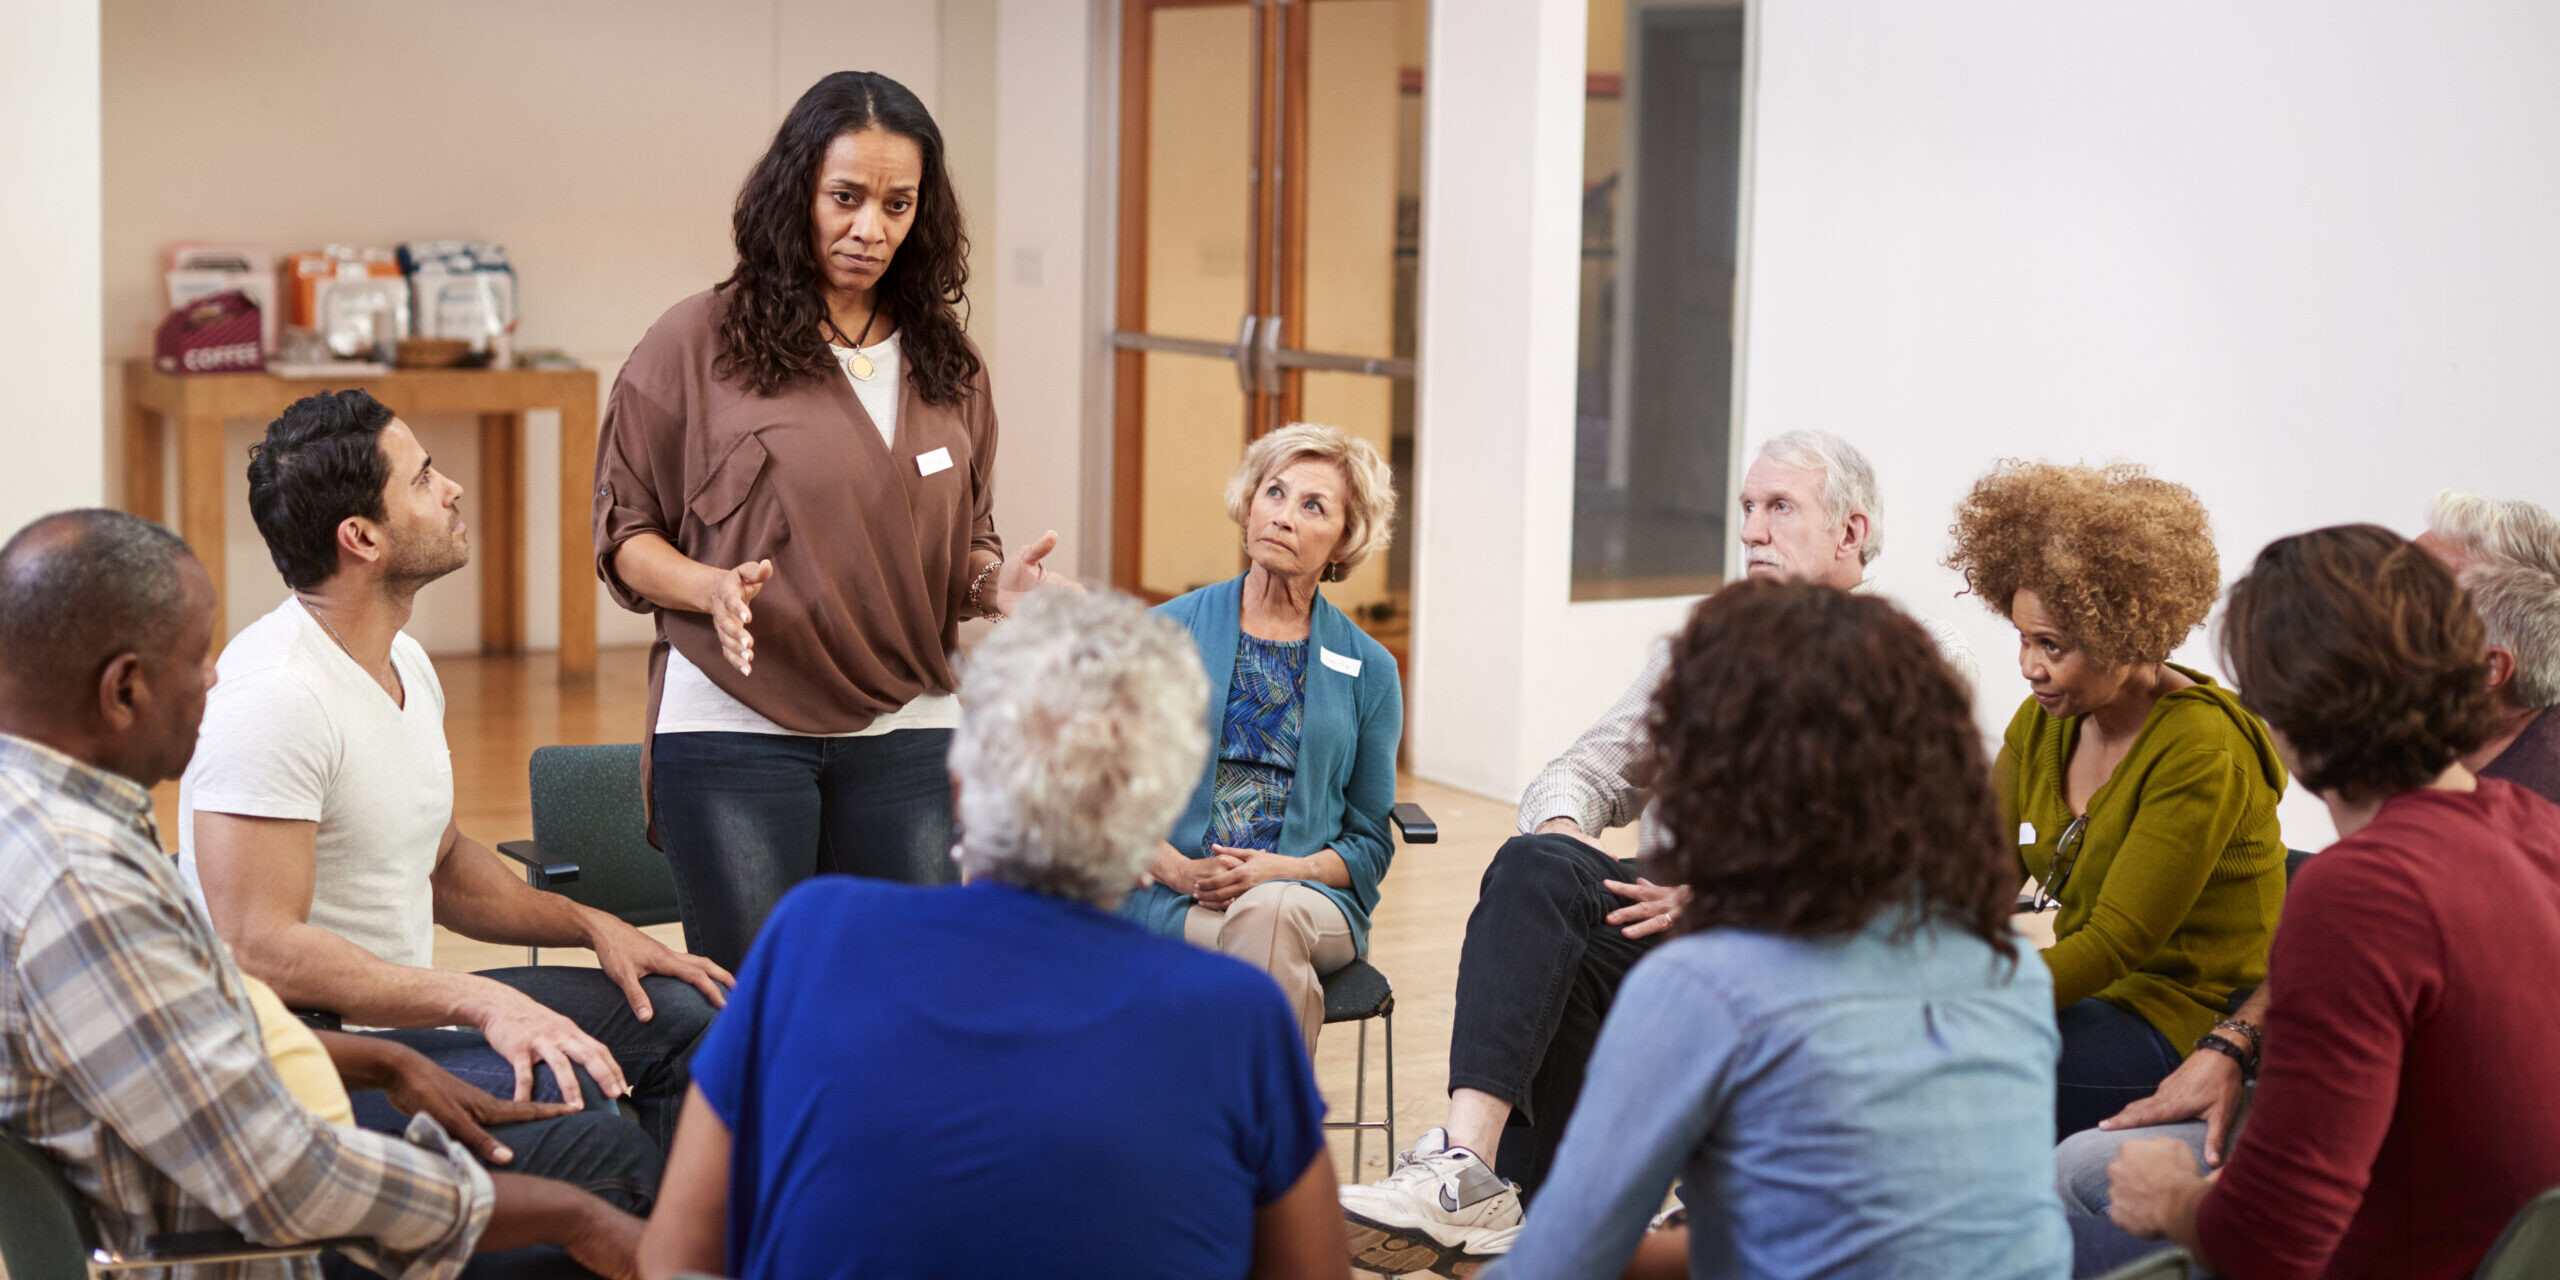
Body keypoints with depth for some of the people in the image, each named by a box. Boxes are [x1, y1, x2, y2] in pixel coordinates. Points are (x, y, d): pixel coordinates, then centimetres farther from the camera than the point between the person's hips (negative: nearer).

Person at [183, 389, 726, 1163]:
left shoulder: (405, 664, 11)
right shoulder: (272, 696, -21)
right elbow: (262, 951, -26)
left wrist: (592, 926, 11)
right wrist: (483, 1002, -31)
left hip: (398, 1010, 10)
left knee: (678, 1013, 11)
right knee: (563, 1094, -31)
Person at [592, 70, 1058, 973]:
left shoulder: (946, 363, 11)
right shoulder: (696, 342, -1)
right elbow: (624, 533, 1)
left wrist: (994, 582, -4)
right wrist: (714, 587, -18)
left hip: (907, 736, 4)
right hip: (736, 729, -3)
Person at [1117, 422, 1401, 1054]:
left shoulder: (1369, 670, 11)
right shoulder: (1168, 632, 9)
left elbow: (1370, 844, 12)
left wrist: (1284, 870, -9)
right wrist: (1179, 870, -10)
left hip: (1312, 896, 1)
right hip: (1170, 902, -1)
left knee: (1268, 913, -36)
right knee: (1276, 955, -36)